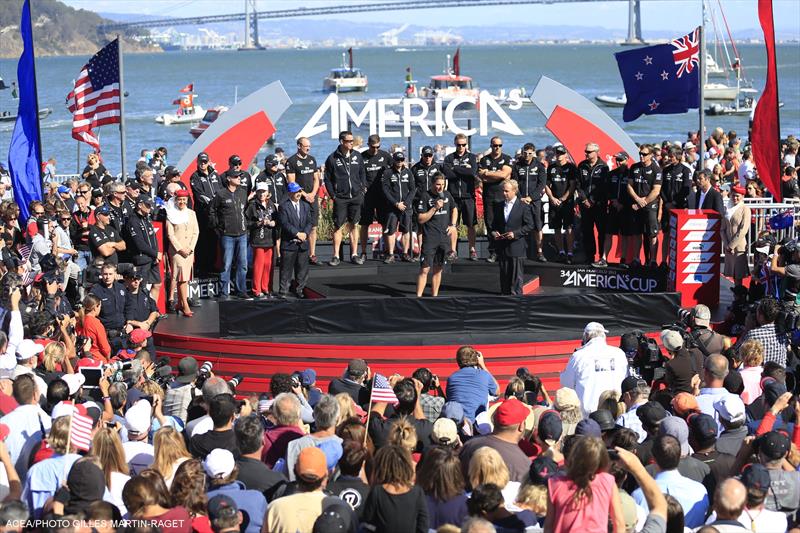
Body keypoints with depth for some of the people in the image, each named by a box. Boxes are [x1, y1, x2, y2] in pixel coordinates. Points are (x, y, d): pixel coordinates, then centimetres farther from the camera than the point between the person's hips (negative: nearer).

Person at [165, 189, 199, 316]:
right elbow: (170, 234, -6)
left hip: (189, 250, 4)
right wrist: (180, 249, -11)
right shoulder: (171, 214, -2)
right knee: (182, 277, -10)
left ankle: (179, 303, 12)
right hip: (176, 250, -4)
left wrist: (190, 248, -3)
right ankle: (185, 305, -11)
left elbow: (196, 232, 9)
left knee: (185, 278, 5)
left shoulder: (191, 213, 11)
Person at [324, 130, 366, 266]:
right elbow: (328, 179, 3)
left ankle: (354, 254, 12)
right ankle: (336, 256, 3)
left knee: (353, 226, 7)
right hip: (340, 198, -3)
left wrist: (363, 186, 5)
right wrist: (333, 195, -3)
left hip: (356, 197, 3)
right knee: (338, 226, -2)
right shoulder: (332, 158, -2)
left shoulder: (357, 156, 7)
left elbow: (362, 173, 17)